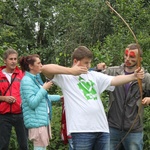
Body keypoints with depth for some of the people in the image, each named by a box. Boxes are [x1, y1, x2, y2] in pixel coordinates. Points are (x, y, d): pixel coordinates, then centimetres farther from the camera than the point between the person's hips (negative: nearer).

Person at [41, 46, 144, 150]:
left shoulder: (94, 75, 17)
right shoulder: (65, 77, 4)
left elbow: (114, 80, 5)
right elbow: (45, 69, -9)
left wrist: (133, 76, -12)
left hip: (102, 129, 5)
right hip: (81, 130, -5)